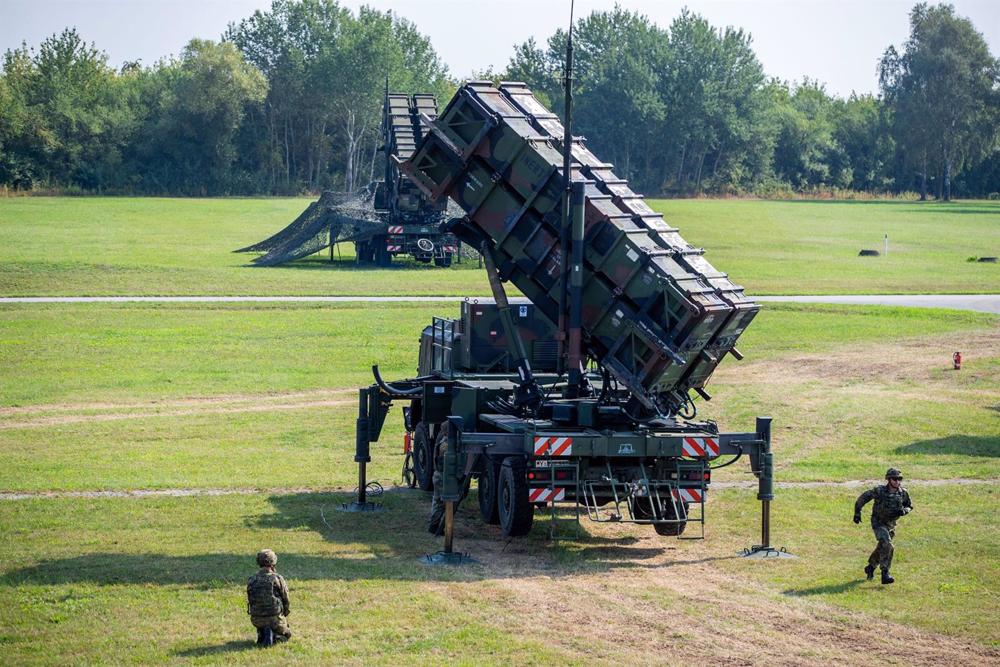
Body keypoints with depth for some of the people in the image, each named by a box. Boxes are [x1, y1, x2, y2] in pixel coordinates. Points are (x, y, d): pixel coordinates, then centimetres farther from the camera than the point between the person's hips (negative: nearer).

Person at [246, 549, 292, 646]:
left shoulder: (251, 580, 0)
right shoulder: (278, 579, -9)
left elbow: (250, 601, 6)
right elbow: (286, 600, -2)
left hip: (257, 619, 4)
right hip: (275, 618, -4)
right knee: (287, 634, 24)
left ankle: (261, 636, 2)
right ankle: (273, 637, -8)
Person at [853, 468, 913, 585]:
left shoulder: (903, 493, -9)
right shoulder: (879, 491, -21)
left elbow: (909, 506, 6)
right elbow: (863, 497, -8)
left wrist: (903, 511, -16)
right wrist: (857, 512, -8)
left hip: (891, 524, 5)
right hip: (878, 523, -5)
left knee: (882, 548, 19)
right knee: (887, 545, -25)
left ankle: (870, 568, 43)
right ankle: (885, 574, -24)